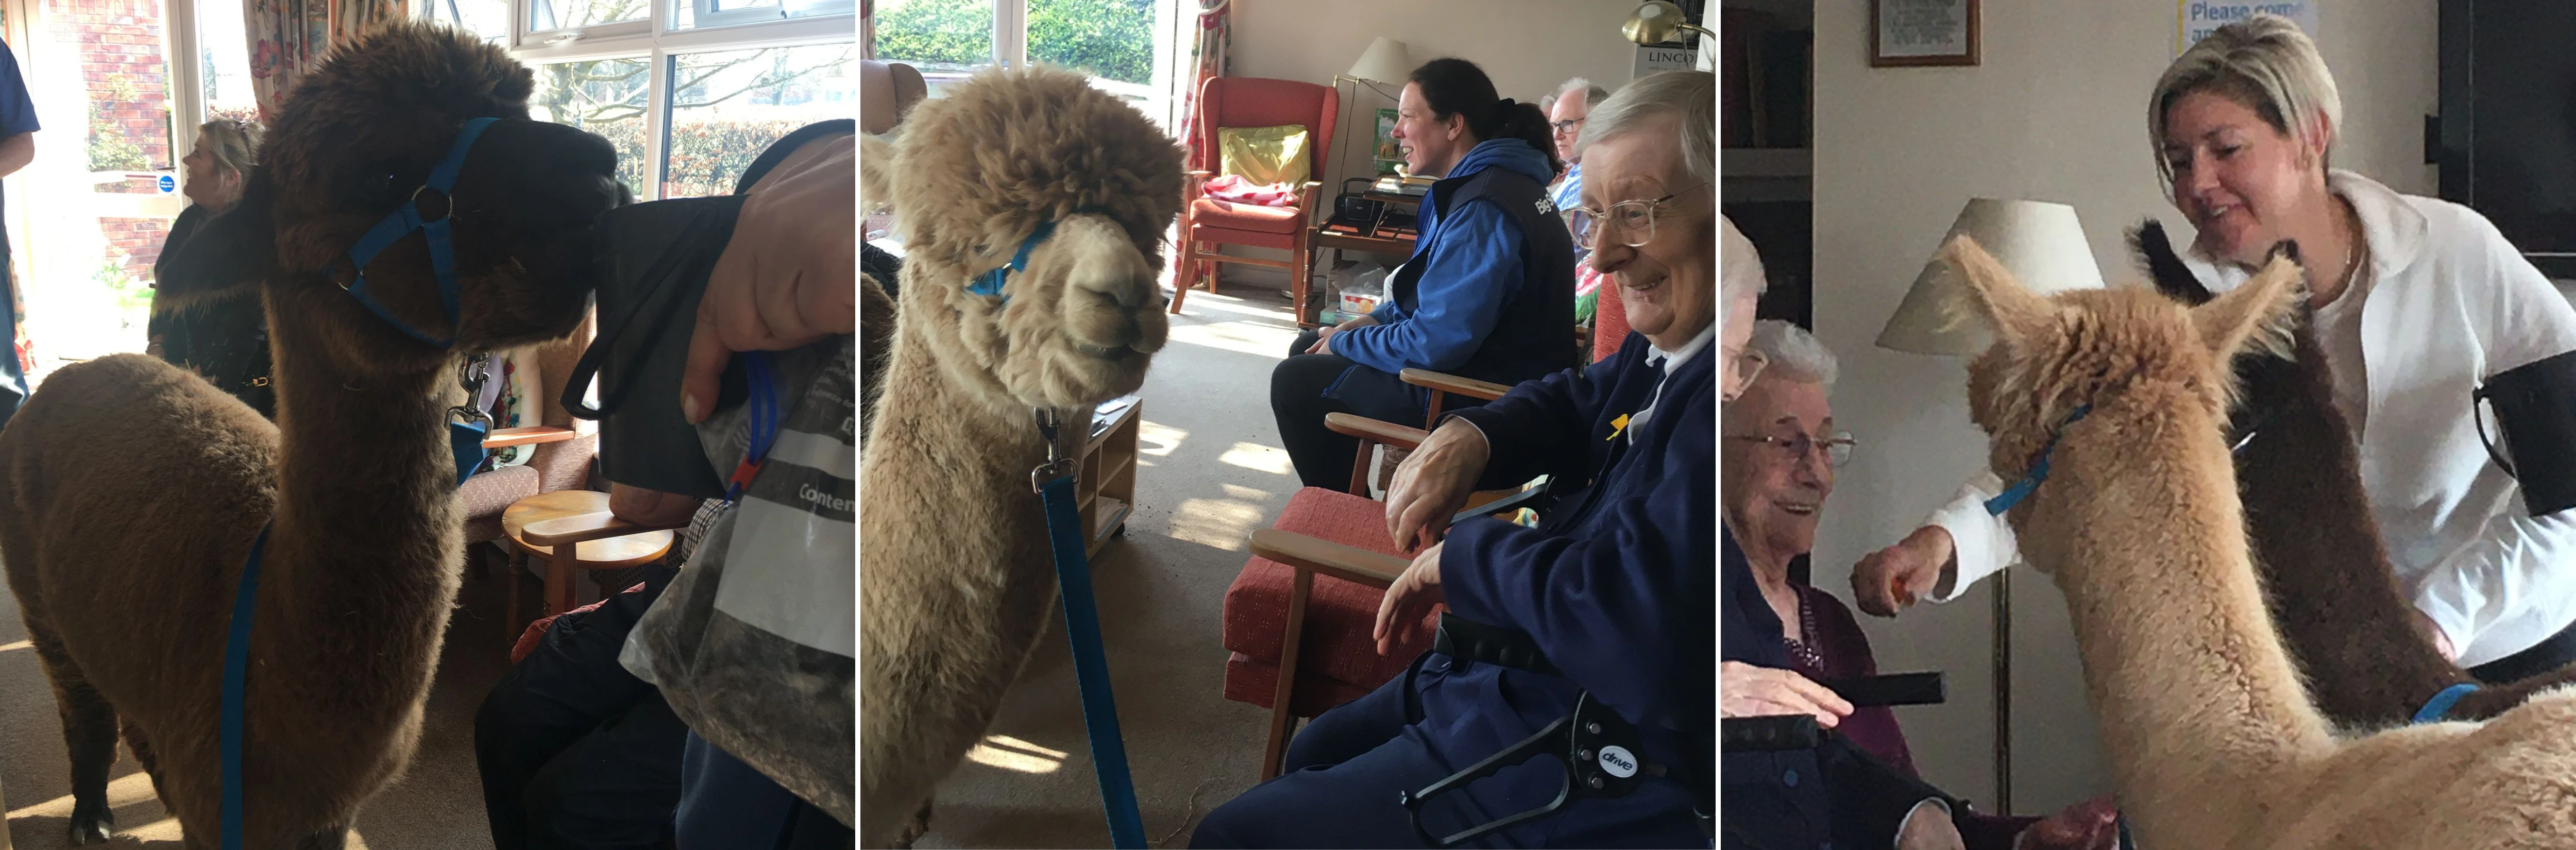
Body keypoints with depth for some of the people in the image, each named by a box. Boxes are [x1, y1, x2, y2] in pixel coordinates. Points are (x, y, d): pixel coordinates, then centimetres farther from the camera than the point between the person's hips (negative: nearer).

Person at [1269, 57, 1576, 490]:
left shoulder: (1483, 208, -25)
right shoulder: (1489, 181, 9)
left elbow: (1436, 343, -28)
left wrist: (1346, 342, -12)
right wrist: (1376, 319, 7)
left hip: (1480, 397, -11)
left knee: (1294, 382, -7)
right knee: (1307, 347, 17)